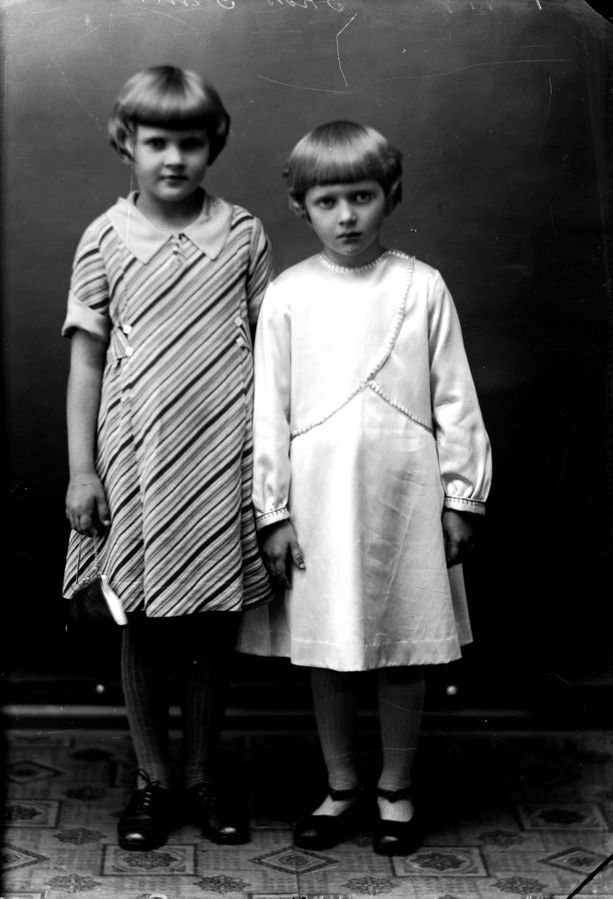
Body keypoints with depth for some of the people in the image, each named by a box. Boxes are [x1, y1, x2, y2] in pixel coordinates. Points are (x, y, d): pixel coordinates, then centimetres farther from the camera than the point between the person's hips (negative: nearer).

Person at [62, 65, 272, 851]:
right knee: (144, 625, 8)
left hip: (225, 458, 1)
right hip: (138, 458, 0)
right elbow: (87, 358, 3)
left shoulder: (243, 235, 2)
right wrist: (82, 469, -1)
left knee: (215, 623, 8)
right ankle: (152, 780, 24)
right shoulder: (105, 241, 1)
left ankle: (201, 776, 24)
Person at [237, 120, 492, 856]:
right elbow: (269, 409, 0)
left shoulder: (422, 288, -1)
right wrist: (273, 510, -3)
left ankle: (395, 790, 26)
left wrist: (462, 496, 1)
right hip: (318, 500, 1)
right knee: (325, 649, 10)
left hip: (404, 497, 0)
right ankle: (341, 788, 27)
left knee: (404, 647, 8)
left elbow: (454, 400, 2)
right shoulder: (287, 295, -1)